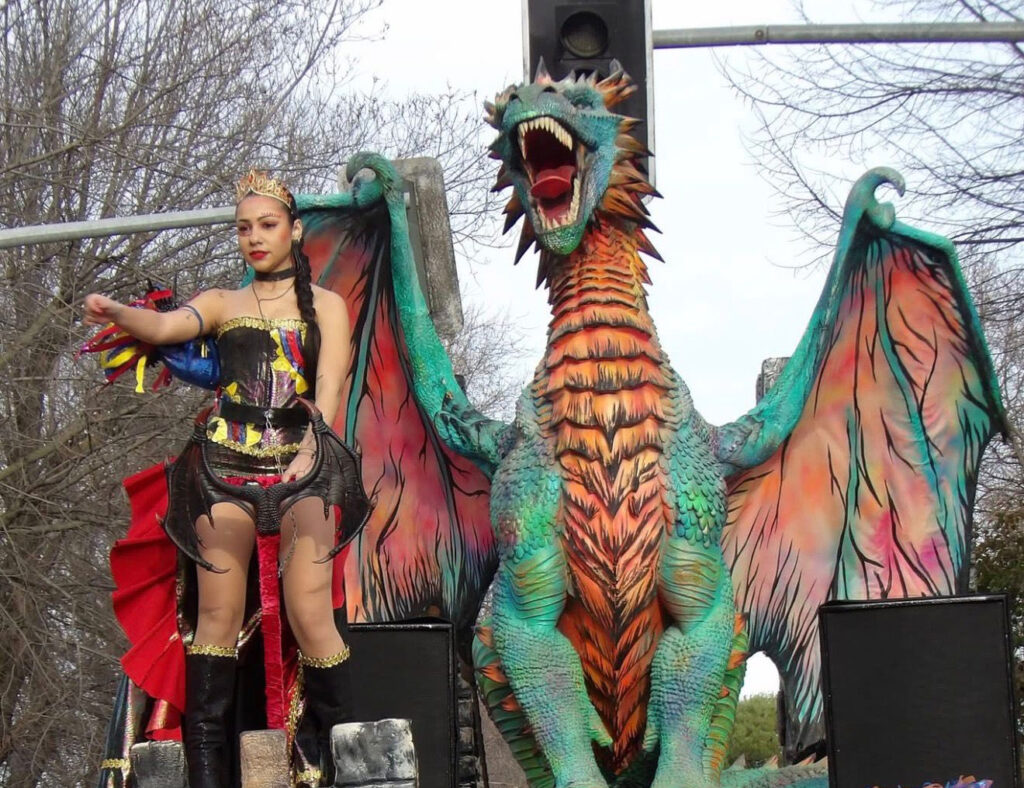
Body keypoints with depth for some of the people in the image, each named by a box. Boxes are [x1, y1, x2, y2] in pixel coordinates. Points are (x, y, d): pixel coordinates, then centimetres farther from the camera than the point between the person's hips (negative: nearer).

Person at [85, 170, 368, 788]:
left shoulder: (325, 306, 15)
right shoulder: (222, 304, 18)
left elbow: (329, 390, 2)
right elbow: (167, 326, -1)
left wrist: (310, 449, -15)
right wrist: (116, 313, -22)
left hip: (300, 464, -2)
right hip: (226, 464, 2)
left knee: (309, 611, -13)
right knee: (218, 611, -5)